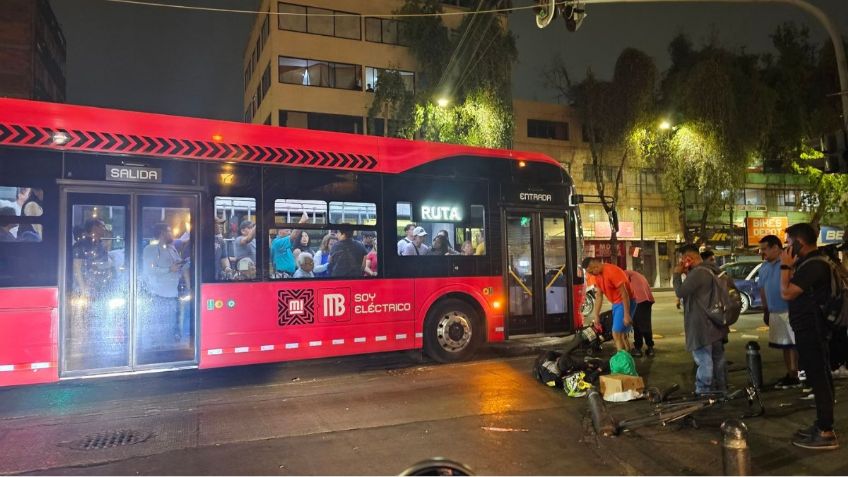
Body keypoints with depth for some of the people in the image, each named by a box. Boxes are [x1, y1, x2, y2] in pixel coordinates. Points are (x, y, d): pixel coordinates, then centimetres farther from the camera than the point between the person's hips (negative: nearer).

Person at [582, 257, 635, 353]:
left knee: (616, 334, -13)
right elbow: (599, 296, 10)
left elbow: (624, 293, -24)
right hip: (616, 304, 9)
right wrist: (596, 315, 8)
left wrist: (626, 315, -24)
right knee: (621, 334, 15)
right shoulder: (597, 275, 3)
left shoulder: (612, 271, -24)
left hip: (625, 303, -9)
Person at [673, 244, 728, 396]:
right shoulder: (712, 270, 11)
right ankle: (721, 390, 29)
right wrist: (687, 274, 9)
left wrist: (677, 274, -8)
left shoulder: (698, 272, -22)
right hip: (716, 324, 10)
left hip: (702, 327, -10)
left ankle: (703, 394, 1)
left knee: (704, 362, -4)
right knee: (718, 359, 18)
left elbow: (680, 292, -21)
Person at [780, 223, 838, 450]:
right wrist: (792, 266, 8)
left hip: (811, 331, -11)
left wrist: (785, 266, -13)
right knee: (819, 378, 16)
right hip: (809, 329, 11)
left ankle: (826, 434, 1)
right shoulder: (810, 263, 13)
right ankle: (822, 425, 26)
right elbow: (792, 291, 15)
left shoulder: (813, 265, -20)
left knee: (819, 379, -5)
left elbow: (786, 293, -22)